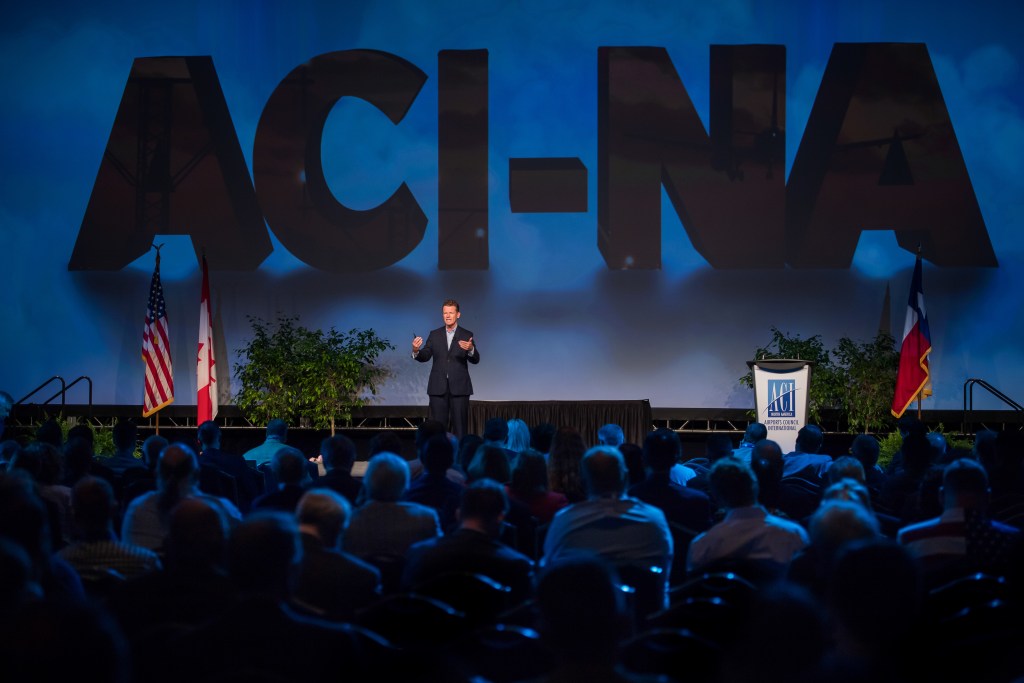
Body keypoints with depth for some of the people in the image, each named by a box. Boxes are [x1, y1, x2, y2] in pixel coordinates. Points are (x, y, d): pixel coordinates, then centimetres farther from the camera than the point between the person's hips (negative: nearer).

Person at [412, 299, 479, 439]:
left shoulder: (466, 335, 2)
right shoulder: (434, 335, 9)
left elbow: (475, 359, -8)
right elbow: (425, 357, 3)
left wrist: (470, 349, -30)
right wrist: (416, 351, -20)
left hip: (459, 387, -2)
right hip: (438, 387, 2)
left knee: (459, 426, 0)